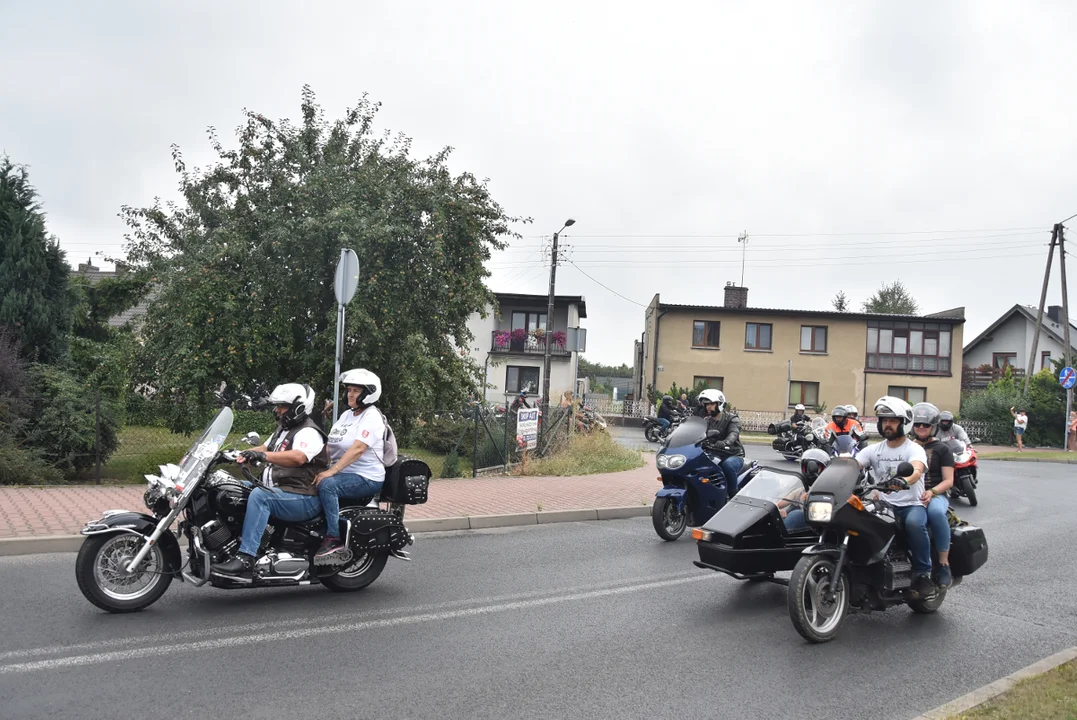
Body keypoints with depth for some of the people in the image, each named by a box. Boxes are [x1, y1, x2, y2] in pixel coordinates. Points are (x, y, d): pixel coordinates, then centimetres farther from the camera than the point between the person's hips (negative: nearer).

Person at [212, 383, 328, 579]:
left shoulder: (308, 432, -12)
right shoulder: (283, 429, 21)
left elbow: (298, 457, -32)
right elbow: (264, 447, 25)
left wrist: (263, 456, -42)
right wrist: (240, 454, 5)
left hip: (304, 499, -11)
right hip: (280, 492, 11)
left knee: (259, 495, -32)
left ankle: (245, 558, -36)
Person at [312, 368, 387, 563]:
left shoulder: (372, 417, -10)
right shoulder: (346, 415, 17)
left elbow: (358, 449, -22)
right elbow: (330, 445, 14)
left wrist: (331, 471, -30)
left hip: (366, 478, -8)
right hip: (343, 473, 8)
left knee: (327, 485, -31)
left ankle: (334, 539, -29)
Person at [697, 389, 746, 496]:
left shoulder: (731, 419, -3)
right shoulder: (707, 421, 15)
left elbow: (733, 433, -24)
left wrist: (725, 443, -47)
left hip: (733, 456, -5)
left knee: (727, 464, -40)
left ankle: (733, 494, -20)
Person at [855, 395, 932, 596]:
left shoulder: (914, 449, -4)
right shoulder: (874, 450, 11)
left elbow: (916, 470, -27)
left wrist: (903, 481, -51)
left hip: (911, 504, -4)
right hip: (883, 505, 4)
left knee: (914, 524, -37)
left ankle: (923, 572, -17)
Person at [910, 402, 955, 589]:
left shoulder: (942, 449, 12)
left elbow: (948, 481, 3)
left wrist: (932, 492, -16)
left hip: (936, 495, -2)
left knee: (936, 512, -38)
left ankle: (944, 564, -27)